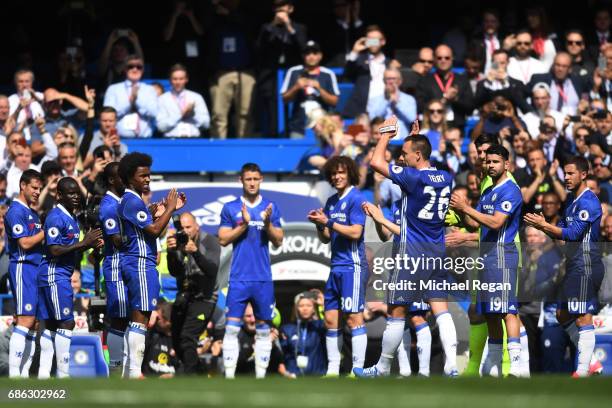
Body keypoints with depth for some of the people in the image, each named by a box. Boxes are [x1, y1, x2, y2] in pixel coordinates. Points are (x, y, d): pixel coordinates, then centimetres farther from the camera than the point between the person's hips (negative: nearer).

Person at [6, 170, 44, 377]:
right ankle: (14, 373, -18)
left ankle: (24, 372, 7)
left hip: (36, 268, 10)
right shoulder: (16, 211, -9)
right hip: (23, 268, -10)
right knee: (25, 320, -15)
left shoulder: (32, 213, 20)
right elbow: (25, 243, -15)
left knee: (33, 322, 6)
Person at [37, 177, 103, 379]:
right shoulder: (56, 218, -14)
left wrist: (90, 245, 5)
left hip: (62, 276, 10)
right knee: (66, 323, -11)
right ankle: (63, 374, -12)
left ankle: (43, 373, 10)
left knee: (51, 325, 9)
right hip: (54, 275, -10)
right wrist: (83, 243, -20)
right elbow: (54, 250, -21)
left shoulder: (72, 218, 16)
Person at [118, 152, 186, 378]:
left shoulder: (133, 200, 19)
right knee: (140, 317, -12)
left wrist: (170, 209, 16)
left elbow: (151, 230, 22)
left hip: (138, 264, 11)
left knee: (135, 318, 11)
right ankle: (135, 372, -14)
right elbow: (154, 230, -19)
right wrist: (169, 208, -8)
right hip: (140, 265, -11)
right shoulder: (132, 201, -14)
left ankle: (128, 372, 12)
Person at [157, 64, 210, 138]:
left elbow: (206, 123, 8)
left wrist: (193, 114, -7)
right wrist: (180, 114, -7)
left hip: (194, 138, 1)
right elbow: (161, 126, -3)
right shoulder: (162, 99, 7)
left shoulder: (197, 97, 13)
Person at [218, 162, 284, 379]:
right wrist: (244, 224, -13)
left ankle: (261, 375, 8)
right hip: (239, 277, -2)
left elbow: (278, 241, 4)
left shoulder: (271, 208, 7)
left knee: (263, 328, 4)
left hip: (263, 278, 2)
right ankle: (229, 375, -6)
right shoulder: (230, 208, 4)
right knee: (232, 326, -7)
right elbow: (223, 240, -1)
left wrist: (267, 223, -13)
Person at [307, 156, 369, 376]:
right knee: (330, 319, 8)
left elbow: (355, 232, -17)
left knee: (353, 317, -9)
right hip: (336, 267, 8)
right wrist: (319, 224, -1)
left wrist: (328, 222, -16)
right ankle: (332, 370, 12)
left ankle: (358, 370, -8)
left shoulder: (355, 198, -8)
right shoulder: (331, 201, 16)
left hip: (352, 266, -8)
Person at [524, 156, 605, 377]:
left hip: (586, 265, -10)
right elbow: (563, 233, 17)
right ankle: (586, 358, 19)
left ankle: (583, 372, -9)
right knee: (563, 315, 14)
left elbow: (573, 233, -21)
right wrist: (543, 226, -1)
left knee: (583, 317, -9)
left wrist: (544, 225, -16)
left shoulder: (588, 202, -14)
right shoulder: (571, 200, 16)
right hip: (574, 266, 10)